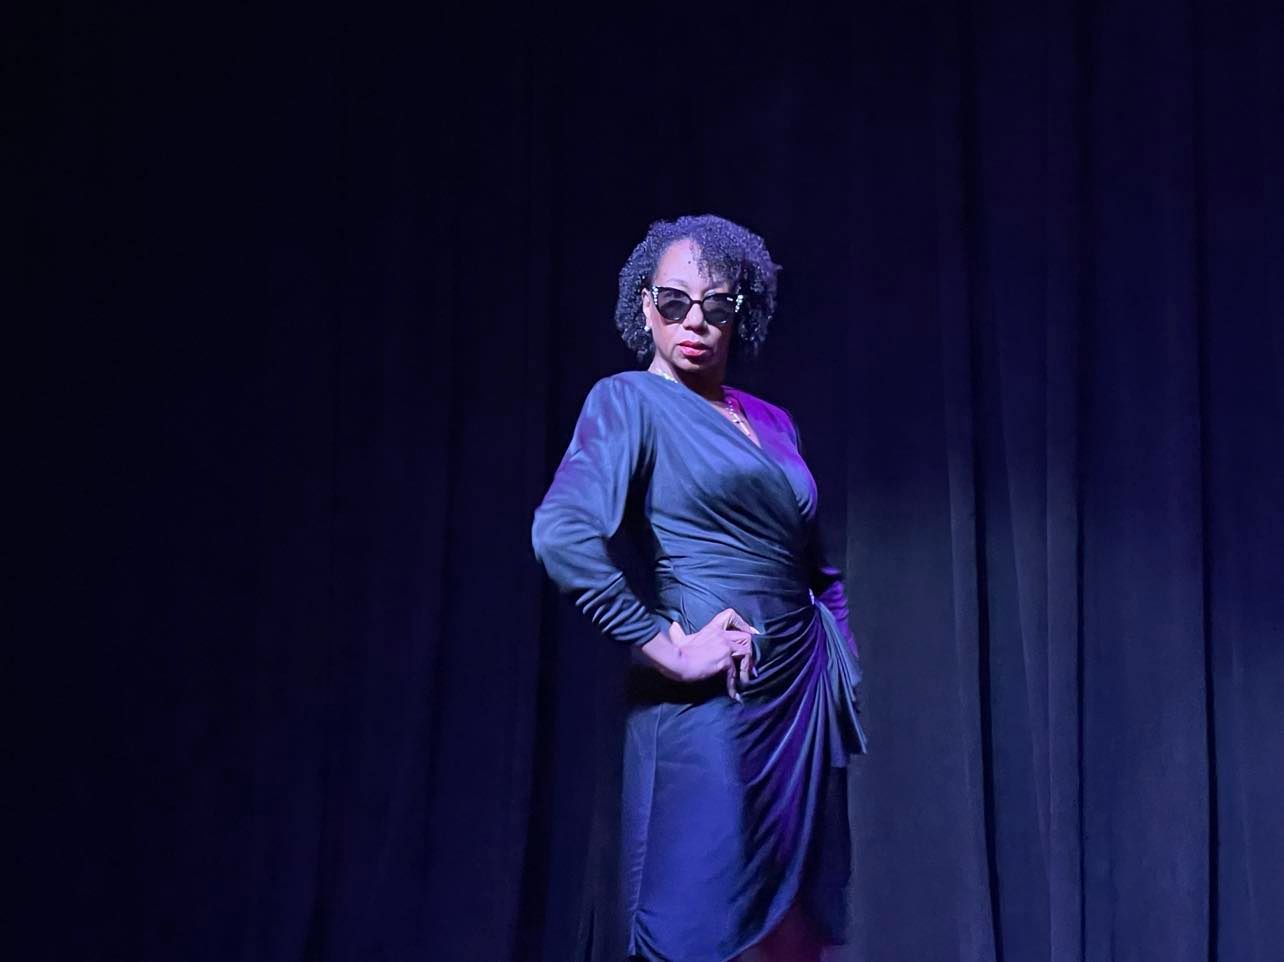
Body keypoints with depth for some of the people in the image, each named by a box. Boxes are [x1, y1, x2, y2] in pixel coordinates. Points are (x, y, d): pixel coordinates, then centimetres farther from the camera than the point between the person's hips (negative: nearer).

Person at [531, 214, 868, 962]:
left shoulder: (772, 422, 16)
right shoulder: (629, 401, -4)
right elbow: (562, 534, -22)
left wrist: (845, 678, 12)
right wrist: (665, 647, -20)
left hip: (803, 701, 7)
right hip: (708, 705, -7)